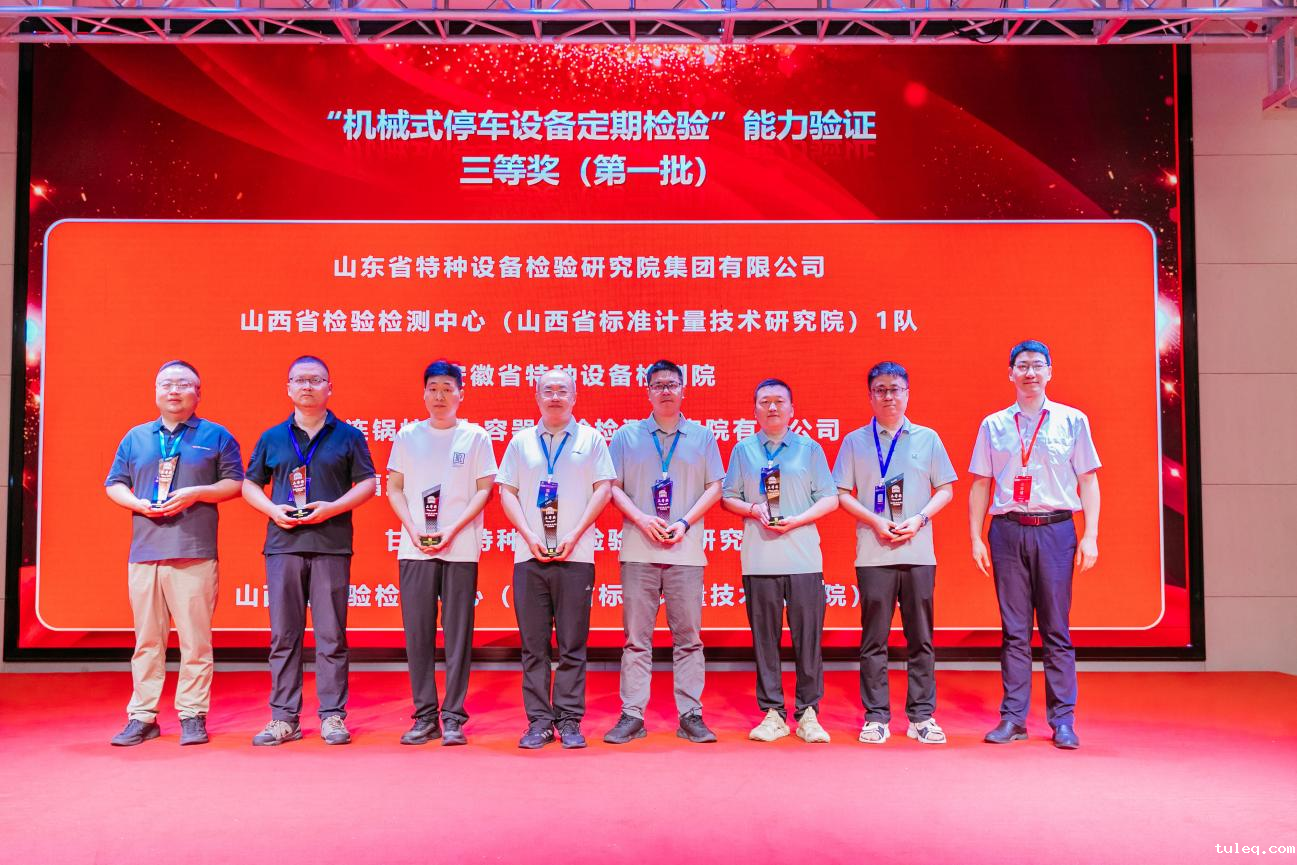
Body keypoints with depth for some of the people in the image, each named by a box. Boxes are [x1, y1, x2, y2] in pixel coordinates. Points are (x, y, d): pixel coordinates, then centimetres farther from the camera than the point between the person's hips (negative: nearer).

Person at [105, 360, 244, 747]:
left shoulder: (216, 436, 8)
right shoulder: (136, 437, 18)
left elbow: (235, 483, 4)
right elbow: (114, 484, 18)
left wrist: (196, 493, -11)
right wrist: (137, 502, -3)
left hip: (194, 553, -3)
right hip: (144, 553, 3)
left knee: (195, 638, -2)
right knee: (147, 638, 7)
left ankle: (193, 716, 7)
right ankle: (142, 717, 14)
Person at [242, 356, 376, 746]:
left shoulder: (348, 436, 7)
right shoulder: (272, 438, 13)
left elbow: (367, 483, 3)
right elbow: (250, 485, 16)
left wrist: (332, 508, -11)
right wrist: (272, 509, -3)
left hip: (331, 545, -2)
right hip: (283, 544, 2)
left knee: (331, 635, 1)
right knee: (283, 634, 5)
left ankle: (333, 716, 8)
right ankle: (284, 718, 13)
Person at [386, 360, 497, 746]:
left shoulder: (475, 436, 5)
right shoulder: (408, 435, 11)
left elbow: (484, 490, 1)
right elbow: (394, 488, 9)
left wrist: (452, 530, -11)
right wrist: (413, 528, -6)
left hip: (460, 550, -2)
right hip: (415, 548, 2)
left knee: (458, 633, 0)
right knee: (417, 633, 3)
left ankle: (453, 718, 7)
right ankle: (424, 716, 13)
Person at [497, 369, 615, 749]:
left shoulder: (590, 439, 8)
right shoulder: (521, 441, 13)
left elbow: (603, 488, 2)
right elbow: (507, 491, 9)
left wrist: (574, 536, -8)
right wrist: (529, 537, -5)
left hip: (575, 557, -2)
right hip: (529, 556, 2)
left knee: (572, 644, 1)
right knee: (533, 645, 4)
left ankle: (569, 721, 9)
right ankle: (538, 721, 11)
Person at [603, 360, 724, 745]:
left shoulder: (702, 436, 10)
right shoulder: (626, 436, 9)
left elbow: (714, 487, 6)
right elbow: (613, 486, 5)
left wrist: (684, 523, -7)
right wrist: (641, 519, -10)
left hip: (686, 551, 0)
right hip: (639, 550, 0)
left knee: (688, 636, 3)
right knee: (636, 637, 3)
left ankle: (691, 715, 10)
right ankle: (632, 715, 9)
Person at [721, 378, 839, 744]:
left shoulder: (810, 448, 9)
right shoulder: (742, 450, 12)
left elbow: (830, 498, 5)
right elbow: (727, 496, 11)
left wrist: (797, 520, -9)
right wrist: (752, 510, -8)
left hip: (804, 558, -1)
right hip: (758, 559, 1)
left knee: (808, 635, -1)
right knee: (764, 637, 3)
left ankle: (808, 713, 10)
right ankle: (772, 713, 13)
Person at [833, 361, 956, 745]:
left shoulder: (927, 438, 9)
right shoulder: (855, 441, 7)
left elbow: (946, 488, 9)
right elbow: (842, 493, 4)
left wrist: (919, 519, -7)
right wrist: (875, 522, -10)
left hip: (919, 552, 1)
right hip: (873, 553, -1)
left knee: (920, 637, 4)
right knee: (874, 638, 2)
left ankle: (922, 716, 14)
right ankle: (876, 717, 10)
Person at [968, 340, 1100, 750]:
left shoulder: (1073, 421, 6)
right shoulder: (993, 425, 10)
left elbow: (1088, 481, 5)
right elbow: (980, 484, 11)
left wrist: (1090, 536, -2)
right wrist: (976, 538, 5)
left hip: (1055, 530, -1)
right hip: (1008, 531, 1)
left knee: (1056, 628, 2)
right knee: (1014, 628, 5)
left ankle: (1063, 720, 10)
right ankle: (1013, 717, 11)